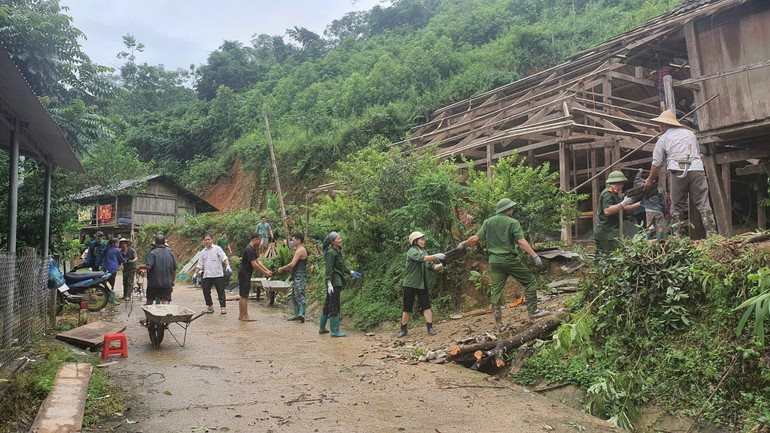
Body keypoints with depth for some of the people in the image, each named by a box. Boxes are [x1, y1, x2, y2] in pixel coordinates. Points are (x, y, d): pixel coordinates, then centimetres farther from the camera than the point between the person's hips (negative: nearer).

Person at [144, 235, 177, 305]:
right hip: (167, 283, 2)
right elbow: (174, 269, 10)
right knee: (166, 301, -2)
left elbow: (147, 266, -20)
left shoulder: (152, 253, -9)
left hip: (153, 283, -2)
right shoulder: (170, 253, 6)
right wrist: (172, 282, 20)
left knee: (149, 300, 15)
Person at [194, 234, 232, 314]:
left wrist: (227, 266, -23)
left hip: (218, 274, -4)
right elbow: (200, 264, 16)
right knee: (206, 291, 4)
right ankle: (210, 306, 19)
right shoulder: (202, 252, 15)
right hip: (207, 276, 4)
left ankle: (222, 307, 6)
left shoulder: (217, 248, 3)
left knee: (221, 291, -1)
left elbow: (224, 258, -7)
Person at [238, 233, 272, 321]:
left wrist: (267, 270, 5)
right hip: (244, 274, -11)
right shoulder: (249, 249, -19)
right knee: (244, 295, -7)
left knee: (242, 295, 12)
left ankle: (241, 315, 18)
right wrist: (265, 273, -19)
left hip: (245, 274, 11)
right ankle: (245, 316, -4)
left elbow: (258, 261, 14)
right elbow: (254, 264, -23)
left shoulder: (253, 249, 14)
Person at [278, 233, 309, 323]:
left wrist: (282, 268, -6)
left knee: (300, 295, -18)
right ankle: (297, 314, 17)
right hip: (296, 277, 11)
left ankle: (301, 314, -26)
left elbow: (292, 264, -19)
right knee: (294, 296, 13)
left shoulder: (300, 250, -14)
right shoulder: (299, 250, 19)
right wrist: (284, 269, 16)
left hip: (300, 277, -11)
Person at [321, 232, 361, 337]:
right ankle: (335, 331, 1)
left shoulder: (338, 251, 14)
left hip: (338, 281, 10)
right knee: (334, 307, -5)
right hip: (334, 282, -10)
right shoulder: (331, 252, -15)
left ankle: (322, 328, 26)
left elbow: (343, 265, 24)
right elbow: (329, 269, -18)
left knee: (328, 305, 16)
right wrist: (329, 283, -22)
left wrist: (351, 272, 21)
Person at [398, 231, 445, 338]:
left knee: (426, 306, -4)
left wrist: (441, 264, -11)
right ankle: (403, 329, 15)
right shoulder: (412, 251, -8)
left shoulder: (424, 252, 13)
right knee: (407, 308, 4)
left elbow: (432, 267, 6)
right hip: (410, 284, -5)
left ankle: (430, 328, -3)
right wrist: (436, 256, -33)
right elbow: (422, 258, -28)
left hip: (422, 284, 5)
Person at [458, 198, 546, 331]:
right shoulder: (513, 223, -6)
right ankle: (533, 311, 11)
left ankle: (498, 323, 8)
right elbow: (521, 242, -17)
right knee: (530, 281, 11)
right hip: (510, 260, -5)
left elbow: (476, 238, 3)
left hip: (494, 261, 5)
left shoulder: (488, 222, 6)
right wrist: (535, 256, -18)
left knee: (496, 291, 7)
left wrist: (463, 244, 20)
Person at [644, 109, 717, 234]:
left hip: (678, 172, -3)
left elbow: (657, 163, 11)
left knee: (677, 207, 3)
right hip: (697, 169, 3)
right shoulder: (690, 133, 22)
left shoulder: (663, 138, 11)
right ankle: (712, 233, -5)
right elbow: (698, 152, 28)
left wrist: (650, 180, 22)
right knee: (703, 204, 1)